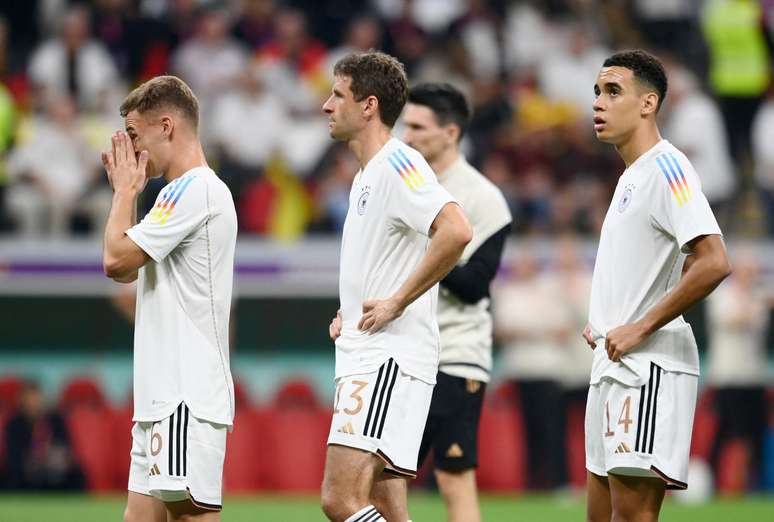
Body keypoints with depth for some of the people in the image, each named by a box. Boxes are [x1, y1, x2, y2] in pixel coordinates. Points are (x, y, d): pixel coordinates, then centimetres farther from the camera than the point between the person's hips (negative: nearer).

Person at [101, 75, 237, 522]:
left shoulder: (194, 191, -12)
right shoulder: (188, 192, 21)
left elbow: (116, 259, -16)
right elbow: (128, 271, 26)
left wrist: (126, 191, 0)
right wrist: (125, 189, 22)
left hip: (187, 396, -10)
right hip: (163, 397, 10)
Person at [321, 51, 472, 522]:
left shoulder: (398, 164, -12)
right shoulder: (368, 174, 20)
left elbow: (455, 231, -28)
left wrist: (396, 303, -21)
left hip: (390, 359, -10)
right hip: (365, 360, 10)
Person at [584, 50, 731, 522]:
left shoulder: (666, 167, -12)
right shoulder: (630, 177, 19)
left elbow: (714, 263, -23)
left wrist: (639, 328, -19)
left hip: (650, 366, -10)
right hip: (614, 366, 10)